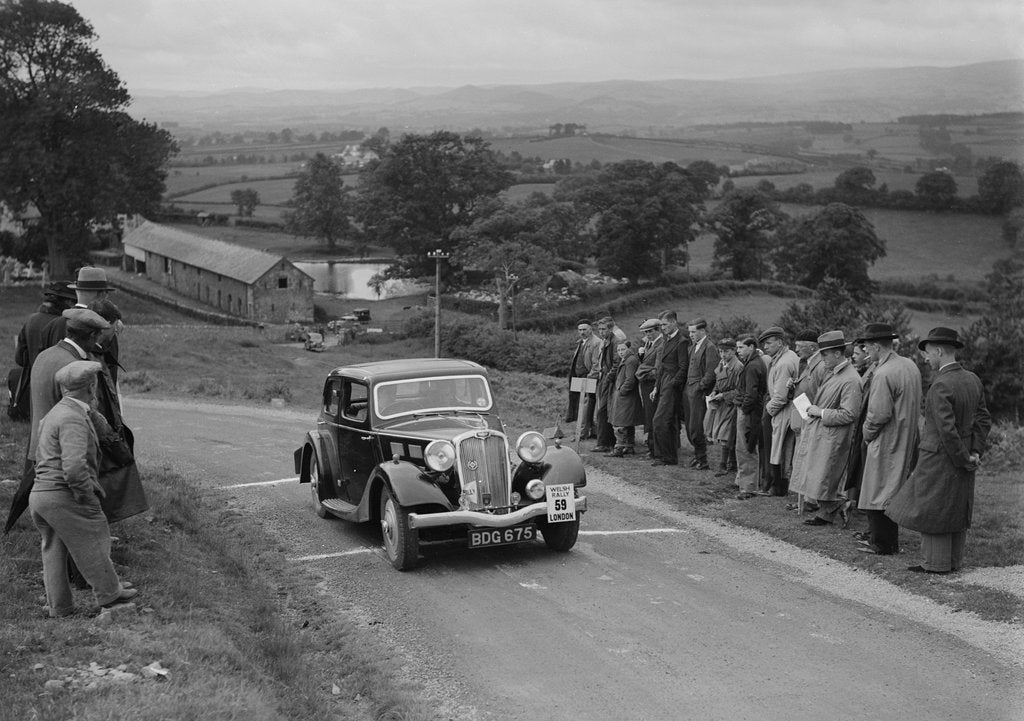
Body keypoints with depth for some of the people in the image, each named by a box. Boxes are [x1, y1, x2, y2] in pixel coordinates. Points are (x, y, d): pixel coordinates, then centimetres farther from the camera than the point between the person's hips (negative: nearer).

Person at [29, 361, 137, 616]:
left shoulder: (53, 414, 15)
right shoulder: (74, 419, -18)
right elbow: (74, 467, -29)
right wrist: (87, 496, -15)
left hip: (39, 493, 10)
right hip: (63, 496, -10)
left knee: (53, 549, 16)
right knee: (92, 543, 6)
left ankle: (59, 606, 22)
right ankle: (108, 592, 18)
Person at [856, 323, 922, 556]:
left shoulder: (883, 374, -21)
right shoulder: (910, 366, 8)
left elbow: (879, 413, -23)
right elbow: (917, 404, 15)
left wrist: (867, 432, -5)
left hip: (886, 441, -9)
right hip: (907, 440, 9)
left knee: (878, 491, 1)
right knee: (893, 491, 16)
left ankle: (881, 544, 7)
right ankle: (890, 541, 23)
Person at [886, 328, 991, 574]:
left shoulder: (940, 386, -22)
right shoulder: (973, 380, 4)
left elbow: (947, 429, -24)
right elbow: (984, 420, 6)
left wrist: (963, 459, -14)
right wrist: (975, 452, 2)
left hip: (939, 458, -8)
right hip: (961, 460, 8)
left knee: (931, 509, 3)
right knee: (957, 510, 15)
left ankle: (935, 564, 9)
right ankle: (954, 561, 24)